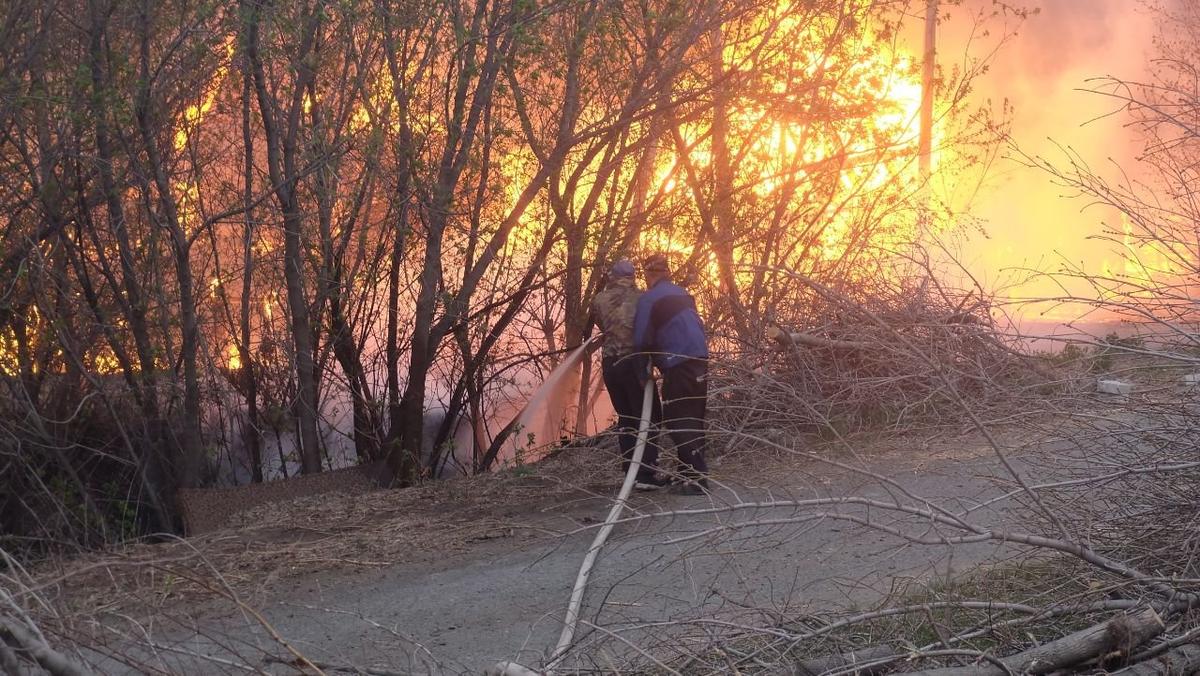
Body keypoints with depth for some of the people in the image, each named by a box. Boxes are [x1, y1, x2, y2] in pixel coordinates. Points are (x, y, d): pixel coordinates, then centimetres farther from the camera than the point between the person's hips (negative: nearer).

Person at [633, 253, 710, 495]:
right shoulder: (682, 294, 17)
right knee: (694, 419, 16)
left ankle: (696, 478, -8)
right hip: (700, 362, 8)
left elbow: (641, 340, -11)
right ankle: (695, 473, 23)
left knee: (678, 422, -3)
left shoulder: (648, 299, -6)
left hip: (679, 366, -8)